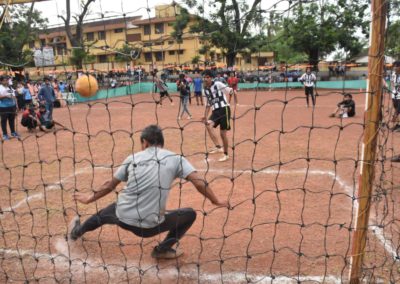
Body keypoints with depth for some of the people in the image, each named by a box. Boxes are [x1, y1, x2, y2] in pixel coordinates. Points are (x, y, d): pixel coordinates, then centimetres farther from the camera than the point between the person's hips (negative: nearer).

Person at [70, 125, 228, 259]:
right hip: (149, 226, -3)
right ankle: (163, 249, 10)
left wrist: (90, 198, 28)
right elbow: (199, 183, -10)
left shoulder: (132, 158, 5)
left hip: (123, 218, 4)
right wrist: (216, 202, 3)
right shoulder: (175, 159, -3)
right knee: (190, 214, 15)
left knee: (104, 213, 38)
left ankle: (76, 232, 62)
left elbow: (110, 186, 13)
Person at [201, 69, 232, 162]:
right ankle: (218, 147, -15)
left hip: (224, 109, -6)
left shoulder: (217, 84, -8)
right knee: (208, 125, -22)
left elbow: (229, 90, -15)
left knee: (223, 133, -2)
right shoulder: (205, 90, 11)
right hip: (215, 111, 6)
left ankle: (226, 154, 16)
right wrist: (205, 116, 15)